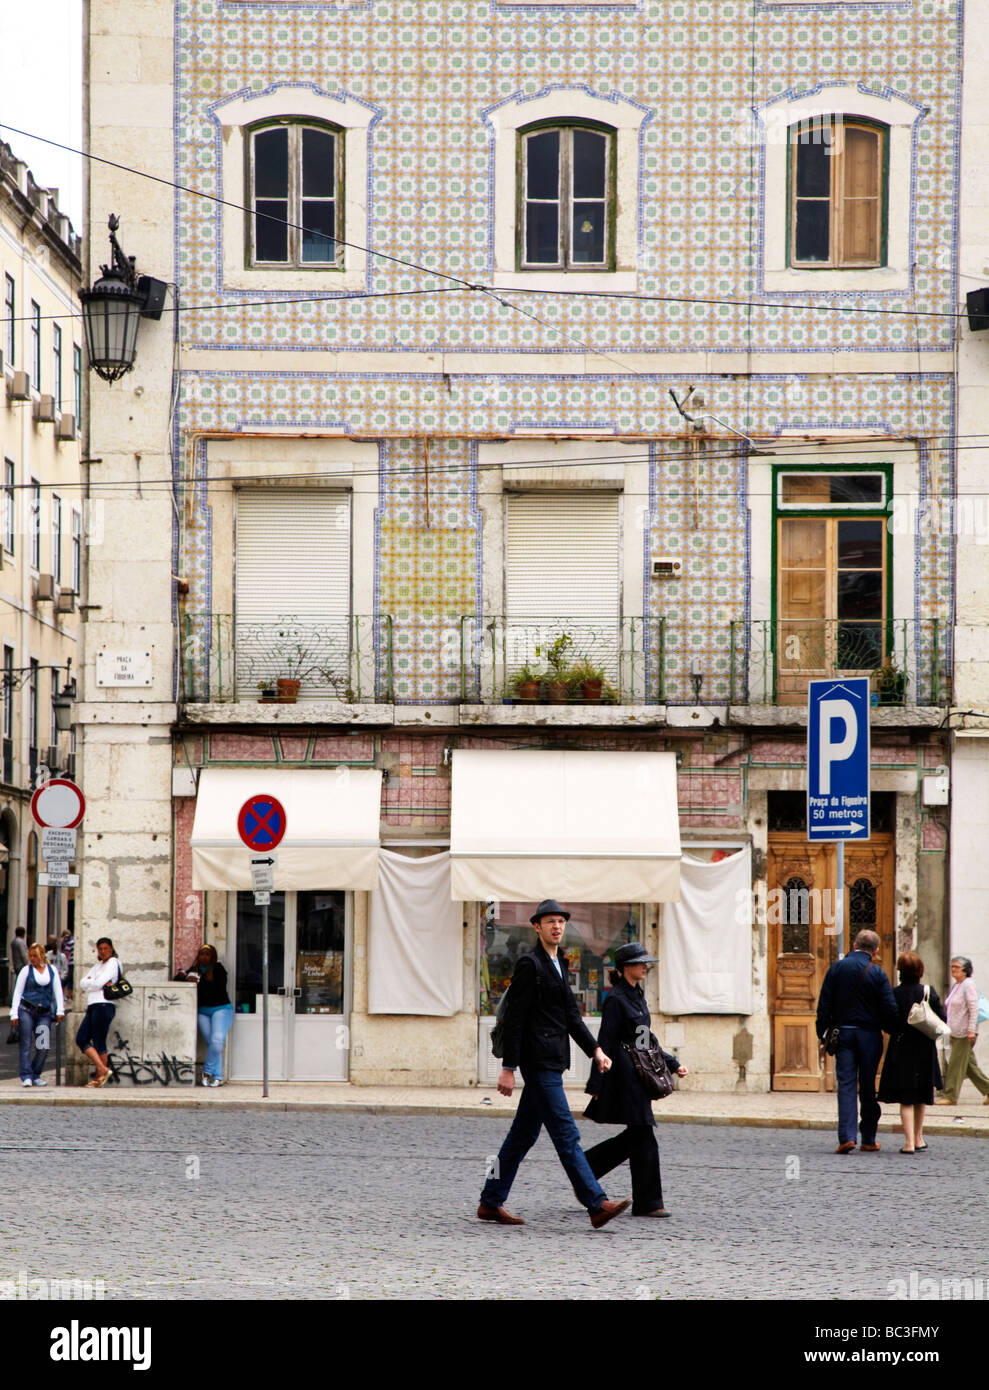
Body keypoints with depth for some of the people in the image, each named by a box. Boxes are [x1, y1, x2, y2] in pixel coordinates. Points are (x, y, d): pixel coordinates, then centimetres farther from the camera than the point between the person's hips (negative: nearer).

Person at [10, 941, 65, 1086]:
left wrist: (60, 1010, 0)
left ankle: (36, 1075, 10)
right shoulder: (27, 970, 5)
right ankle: (26, 1076, -3)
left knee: (44, 1047, -4)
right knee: (25, 1044, -5)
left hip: (44, 1012, 2)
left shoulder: (52, 970, 11)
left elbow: (57, 991, 11)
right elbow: (17, 992, 5)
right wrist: (14, 1013, -2)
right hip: (26, 1010, -2)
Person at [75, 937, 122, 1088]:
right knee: (81, 1039, 1)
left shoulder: (113, 963, -2)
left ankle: (100, 1076, -1)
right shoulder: (98, 965, 22)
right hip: (92, 1006, 9)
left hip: (104, 1006, -9)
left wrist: (89, 983, 6)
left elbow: (99, 983, -12)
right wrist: (97, 983, -7)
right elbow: (82, 983, 12)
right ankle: (103, 1069, 1)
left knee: (99, 1042, -6)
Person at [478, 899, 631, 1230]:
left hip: (552, 1063, 10)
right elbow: (514, 1019, -13)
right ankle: (597, 1205, -12)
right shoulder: (529, 964, -10)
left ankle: (491, 1202, 17)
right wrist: (508, 1069, -16)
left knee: (523, 1135, 12)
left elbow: (571, 1014, 22)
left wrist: (595, 1050, 11)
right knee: (566, 1135, -10)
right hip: (539, 1062, -10)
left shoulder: (556, 965, 18)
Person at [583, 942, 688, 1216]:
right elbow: (605, 1042, -14)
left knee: (635, 1137, 10)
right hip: (624, 1077, -9)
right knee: (643, 1138, -7)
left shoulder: (637, 997, 16)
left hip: (638, 1077, 9)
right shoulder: (616, 999, -11)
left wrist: (672, 1064, 17)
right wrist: (596, 1084, -16)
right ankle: (647, 1202, -2)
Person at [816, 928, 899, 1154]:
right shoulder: (877, 973, -5)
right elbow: (890, 1009, -7)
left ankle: (846, 1136, -16)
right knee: (868, 1088, 8)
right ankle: (869, 1140, 13)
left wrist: (823, 1033, 6)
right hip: (869, 1034, -1)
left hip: (843, 1033, 1)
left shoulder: (837, 968, 1)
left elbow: (824, 1004, 0)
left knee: (846, 1086, -2)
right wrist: (894, 1033, 8)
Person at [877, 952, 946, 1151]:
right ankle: (918, 1138, 28)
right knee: (921, 1097, 18)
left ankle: (910, 1142, -8)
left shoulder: (894, 994, -11)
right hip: (925, 1051, 2)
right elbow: (942, 1020, -3)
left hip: (902, 1051, -2)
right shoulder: (929, 993, -7)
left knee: (906, 1099, 1)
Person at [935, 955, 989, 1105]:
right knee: (970, 1066, 11)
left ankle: (950, 1096, -5)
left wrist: (971, 1030, -24)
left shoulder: (968, 985, -10)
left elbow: (974, 1009, -17)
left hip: (964, 1033, -9)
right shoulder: (955, 986, 18)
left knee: (956, 1064, -8)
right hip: (956, 1033, 9)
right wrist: (949, 1033, 23)